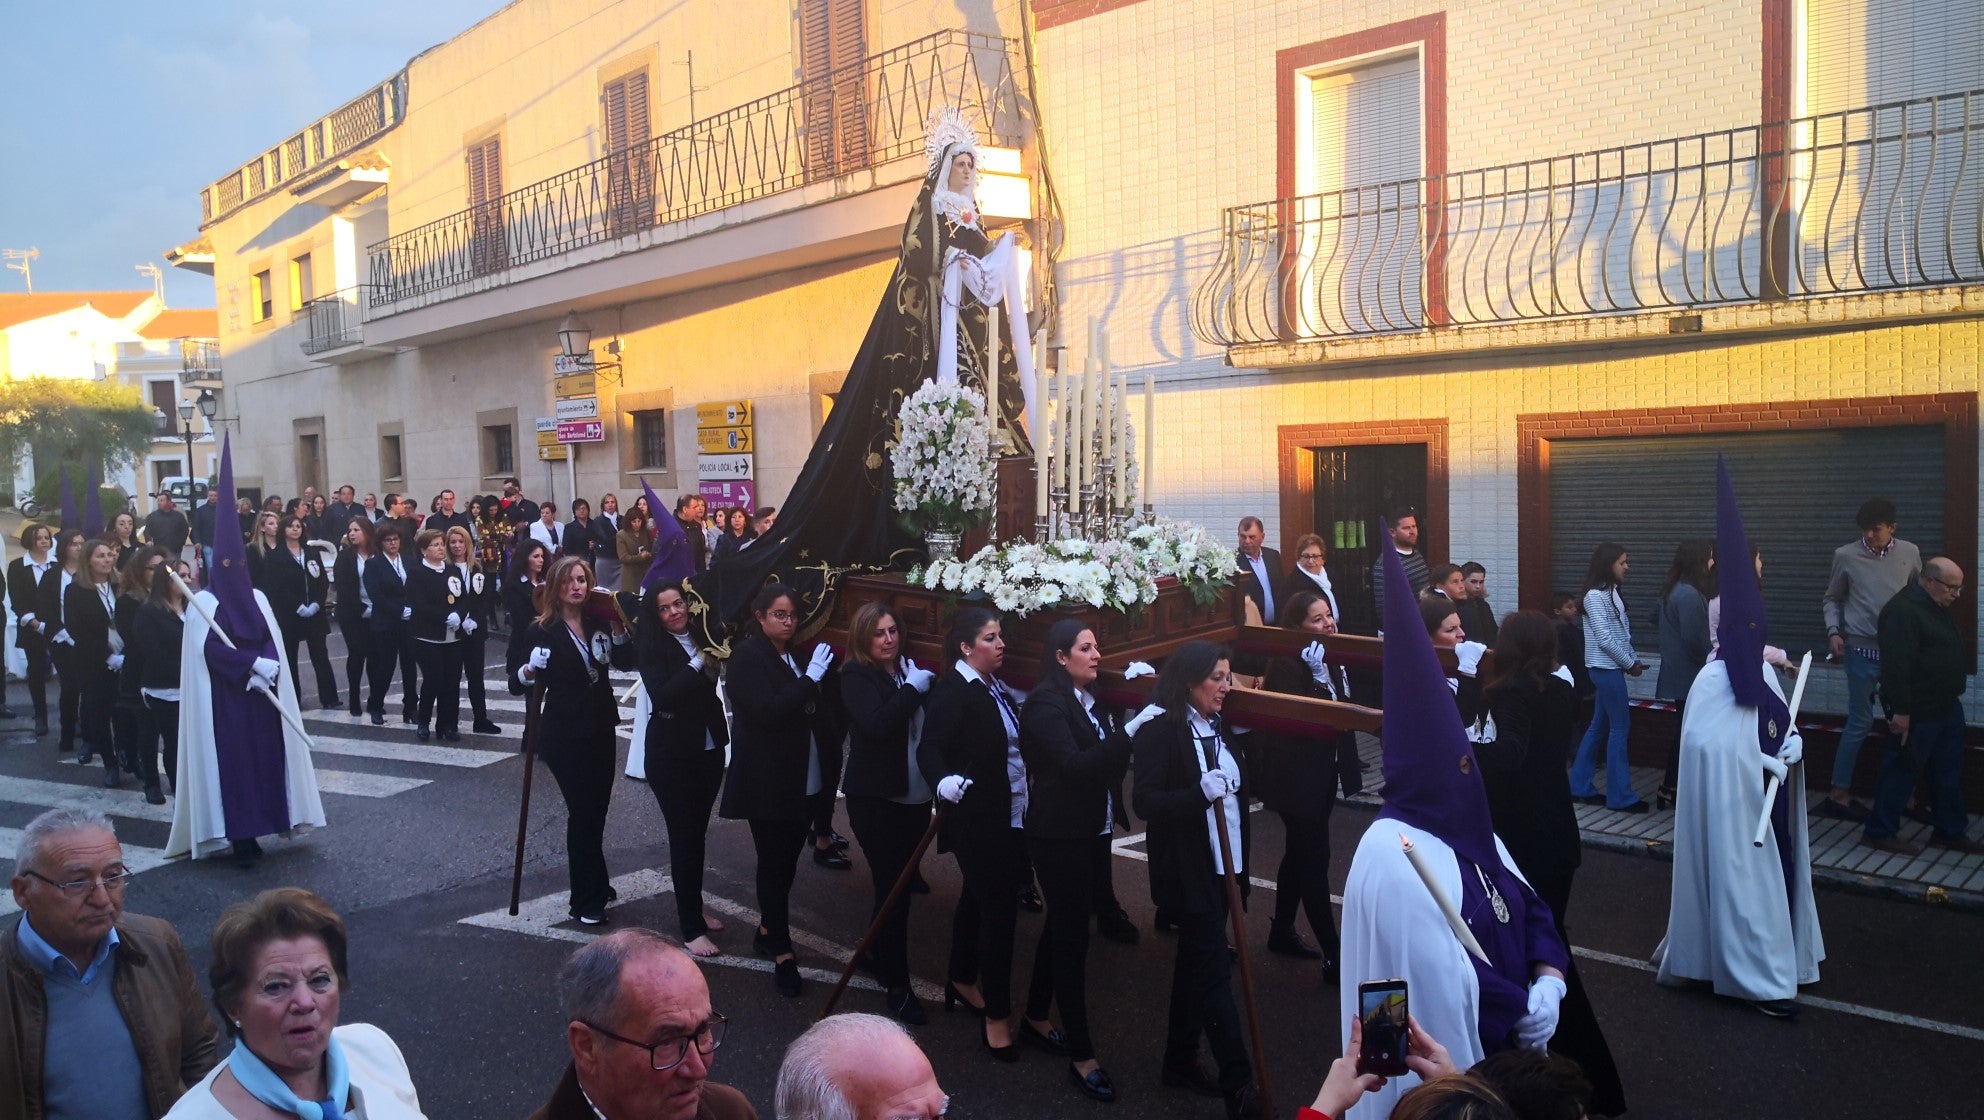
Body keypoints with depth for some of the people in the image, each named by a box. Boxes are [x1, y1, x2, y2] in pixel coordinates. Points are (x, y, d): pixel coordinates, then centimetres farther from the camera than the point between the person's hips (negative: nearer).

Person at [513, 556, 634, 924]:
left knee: (595, 810, 14)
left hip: (601, 729, 5)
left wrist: (618, 627, -8)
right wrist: (529, 670, -29)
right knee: (582, 812, -3)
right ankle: (588, 901, 8)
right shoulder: (541, 630, -9)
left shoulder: (598, 622, 2)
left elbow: (625, 662, 5)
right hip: (564, 735, -5)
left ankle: (594, 886, 30)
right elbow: (517, 679, -7)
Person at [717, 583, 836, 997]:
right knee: (775, 865, 0)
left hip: (804, 780, 7)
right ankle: (782, 953, 7)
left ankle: (767, 931, 32)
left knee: (785, 861, 16)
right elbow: (767, 711, -23)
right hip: (767, 781, -7)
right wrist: (810, 678, -24)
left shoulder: (797, 654, 9)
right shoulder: (748, 656, -11)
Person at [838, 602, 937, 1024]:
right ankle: (896, 985, 9)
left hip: (915, 797, 5)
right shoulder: (856, 676, -9)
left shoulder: (911, 669, 6)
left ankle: (877, 953, 37)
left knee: (896, 885, 16)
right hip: (877, 799, -5)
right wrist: (911, 689, -19)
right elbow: (877, 725, -25)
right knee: (894, 890, -2)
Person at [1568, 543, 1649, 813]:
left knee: (1600, 726, 11)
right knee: (1619, 728, -6)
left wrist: (1634, 659, 4)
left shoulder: (1612, 592, 13)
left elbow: (1623, 632, 15)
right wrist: (1629, 664, -10)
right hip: (1605, 668, -9)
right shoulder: (1595, 596, -14)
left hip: (1611, 668, 9)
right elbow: (1604, 638, -17)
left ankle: (1580, 786, 18)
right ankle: (1620, 796, -1)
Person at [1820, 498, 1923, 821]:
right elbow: (1831, 598, 6)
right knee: (1860, 722, 0)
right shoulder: (1846, 556, -4)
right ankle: (1839, 794, 8)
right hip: (1863, 650, -3)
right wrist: (1833, 631, -7)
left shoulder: (1910, 554, 2)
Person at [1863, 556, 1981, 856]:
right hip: (1918, 713, -10)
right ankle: (1881, 831, 10)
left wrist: (1954, 697, 21)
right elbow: (1896, 665, -26)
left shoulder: (1937, 608, 12)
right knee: (1903, 771, 0)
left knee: (1948, 773, 17)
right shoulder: (1902, 611, -22)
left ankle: (1949, 831, 29)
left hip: (1946, 708, 10)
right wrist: (1901, 711, -27)